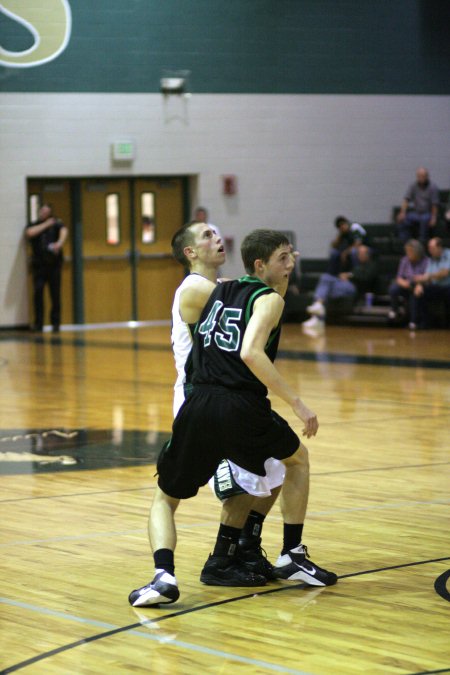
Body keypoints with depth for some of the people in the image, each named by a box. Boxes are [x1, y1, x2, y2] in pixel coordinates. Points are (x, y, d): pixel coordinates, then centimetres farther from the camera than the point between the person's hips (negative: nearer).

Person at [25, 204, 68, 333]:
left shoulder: (57, 224, 11)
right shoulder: (33, 225, 14)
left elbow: (63, 231, -9)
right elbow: (30, 233, -8)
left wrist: (60, 242, -30)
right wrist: (46, 224, -4)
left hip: (54, 264, 0)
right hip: (39, 264, 0)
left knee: (55, 294, -2)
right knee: (37, 292, -10)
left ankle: (55, 323, 4)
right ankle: (38, 324, -7)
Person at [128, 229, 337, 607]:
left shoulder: (219, 290, 20)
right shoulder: (269, 299, 1)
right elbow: (251, 353, -16)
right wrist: (296, 403, -15)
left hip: (198, 406, 4)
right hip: (241, 408, -4)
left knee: (165, 498, 19)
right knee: (297, 459, 27)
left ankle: (163, 575, -8)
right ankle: (292, 558, 27)